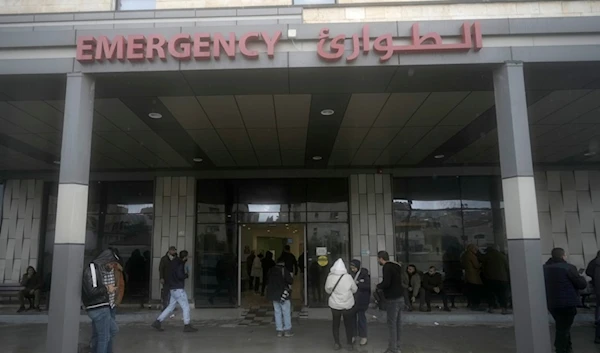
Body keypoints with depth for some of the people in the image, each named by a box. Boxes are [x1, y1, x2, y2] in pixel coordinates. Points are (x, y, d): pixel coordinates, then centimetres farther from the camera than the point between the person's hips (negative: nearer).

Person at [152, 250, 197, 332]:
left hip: (173, 288, 9)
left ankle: (158, 322, 13)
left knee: (171, 307, 14)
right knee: (186, 307, -3)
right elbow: (180, 276, -25)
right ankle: (187, 326, 1)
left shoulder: (174, 262, 13)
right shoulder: (180, 264, -16)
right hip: (178, 289, -9)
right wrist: (186, 275, -7)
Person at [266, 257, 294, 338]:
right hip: (283, 294, -6)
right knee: (286, 312, 3)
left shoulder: (271, 270, 6)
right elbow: (290, 281, -16)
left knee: (277, 312, 10)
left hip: (273, 294, 6)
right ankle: (287, 331, 5)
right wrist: (291, 277, 4)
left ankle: (279, 331, 12)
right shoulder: (284, 270, -13)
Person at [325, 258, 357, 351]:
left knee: (336, 324, 17)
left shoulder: (330, 277, -13)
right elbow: (354, 289, -4)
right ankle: (349, 344, 23)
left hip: (335, 305, 1)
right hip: (348, 305, -1)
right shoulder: (348, 277, -17)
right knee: (349, 324, 15)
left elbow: (327, 290, 1)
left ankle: (337, 344, 21)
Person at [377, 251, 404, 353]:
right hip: (399, 296, 9)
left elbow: (386, 283, -26)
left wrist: (378, 286, -6)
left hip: (392, 298, -9)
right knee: (397, 322, 16)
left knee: (392, 323, -4)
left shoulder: (387, 267, -16)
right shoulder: (396, 266, 12)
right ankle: (396, 344, 26)